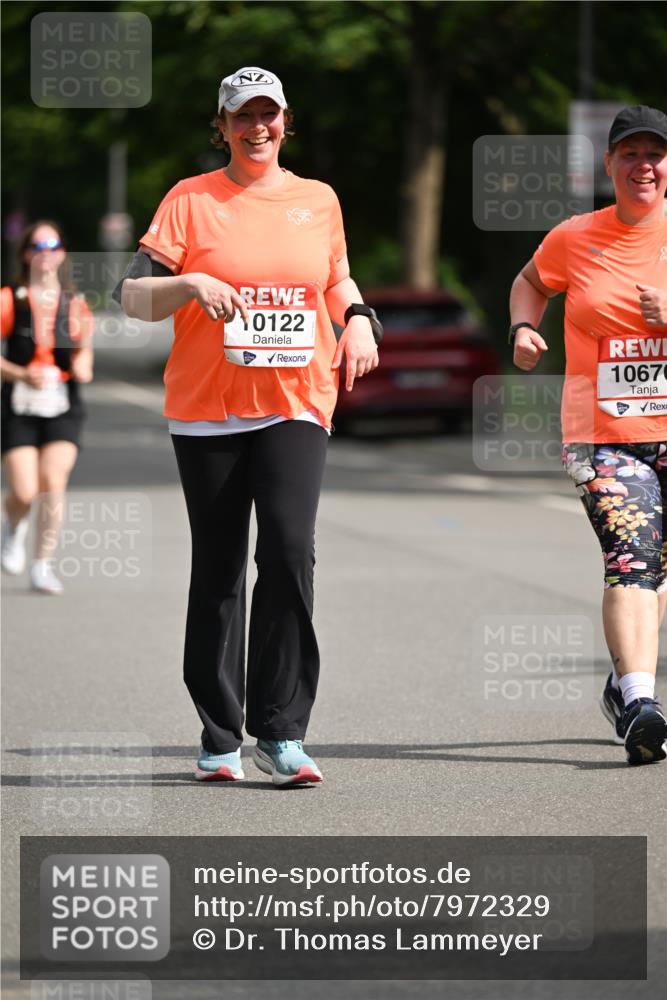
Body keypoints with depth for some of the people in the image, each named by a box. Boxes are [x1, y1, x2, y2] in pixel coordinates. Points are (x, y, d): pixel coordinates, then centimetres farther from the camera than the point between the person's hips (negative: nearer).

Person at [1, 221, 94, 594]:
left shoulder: (75, 305, 4)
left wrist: (84, 346, -18)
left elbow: (83, 372, 2)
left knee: (54, 484, -15)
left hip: (63, 409, 1)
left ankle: (44, 565, -2)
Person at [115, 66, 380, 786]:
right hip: (206, 410, -1)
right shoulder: (191, 200, 3)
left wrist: (358, 318, 7)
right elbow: (133, 296, -1)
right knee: (218, 571, 3)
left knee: (289, 550, -17)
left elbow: (337, 277, 28)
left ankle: (280, 732, -12)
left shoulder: (317, 201, 12)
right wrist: (191, 283, -19)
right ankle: (220, 739, 12)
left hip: (295, 405, 1)